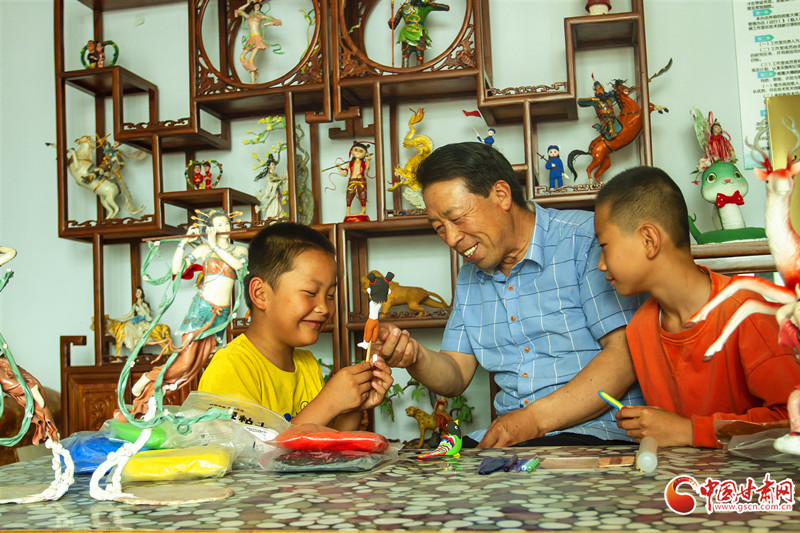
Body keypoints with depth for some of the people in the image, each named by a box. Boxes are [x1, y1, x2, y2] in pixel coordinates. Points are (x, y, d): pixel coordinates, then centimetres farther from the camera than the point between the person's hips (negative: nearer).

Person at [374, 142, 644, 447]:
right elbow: (456, 378, 15)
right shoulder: (469, 279, 16)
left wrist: (536, 418, -19)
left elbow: (626, 354, -15)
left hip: (596, 433, -5)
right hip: (507, 438, 6)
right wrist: (416, 358, -8)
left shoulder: (585, 240, -8)